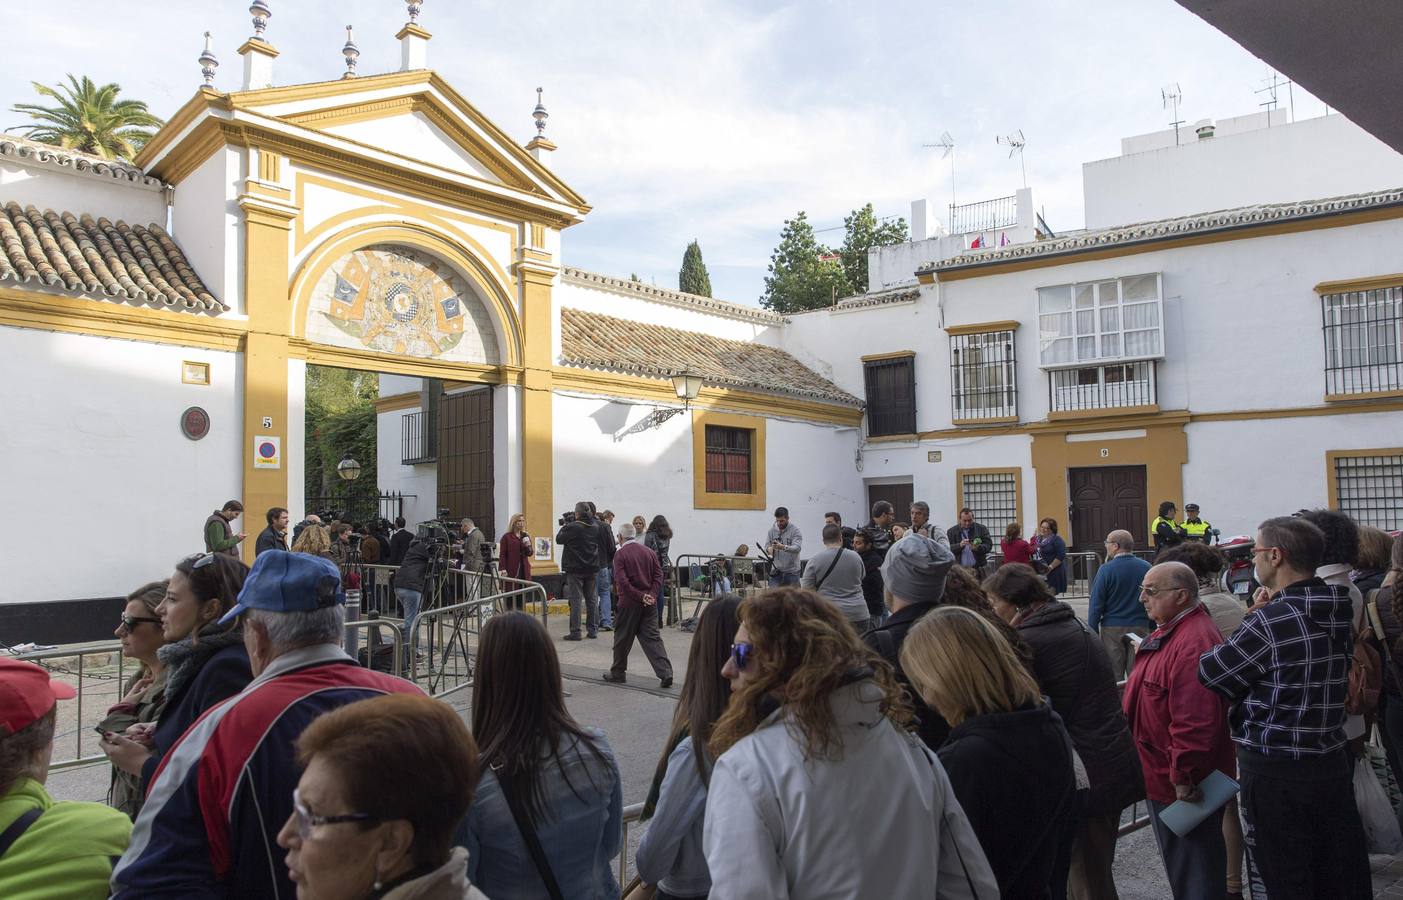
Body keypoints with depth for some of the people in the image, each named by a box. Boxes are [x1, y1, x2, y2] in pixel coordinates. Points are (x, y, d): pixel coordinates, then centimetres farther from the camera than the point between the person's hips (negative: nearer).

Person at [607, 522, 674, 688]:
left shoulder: (620, 554, -7)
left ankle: (618, 673, 23)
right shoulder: (649, 552, 8)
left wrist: (640, 596, -13)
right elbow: (658, 575, 3)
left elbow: (621, 581, -16)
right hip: (649, 604, 4)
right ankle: (665, 673, -7)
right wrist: (652, 596, -5)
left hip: (629, 603, -4)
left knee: (622, 638, 11)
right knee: (652, 638, 5)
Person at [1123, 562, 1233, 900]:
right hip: (1165, 777, 10)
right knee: (1182, 864, 24)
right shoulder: (1169, 633, 9)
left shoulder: (1192, 643, -27)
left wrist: (1183, 777, -25)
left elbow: (1195, 721, -32)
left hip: (1182, 786, -10)